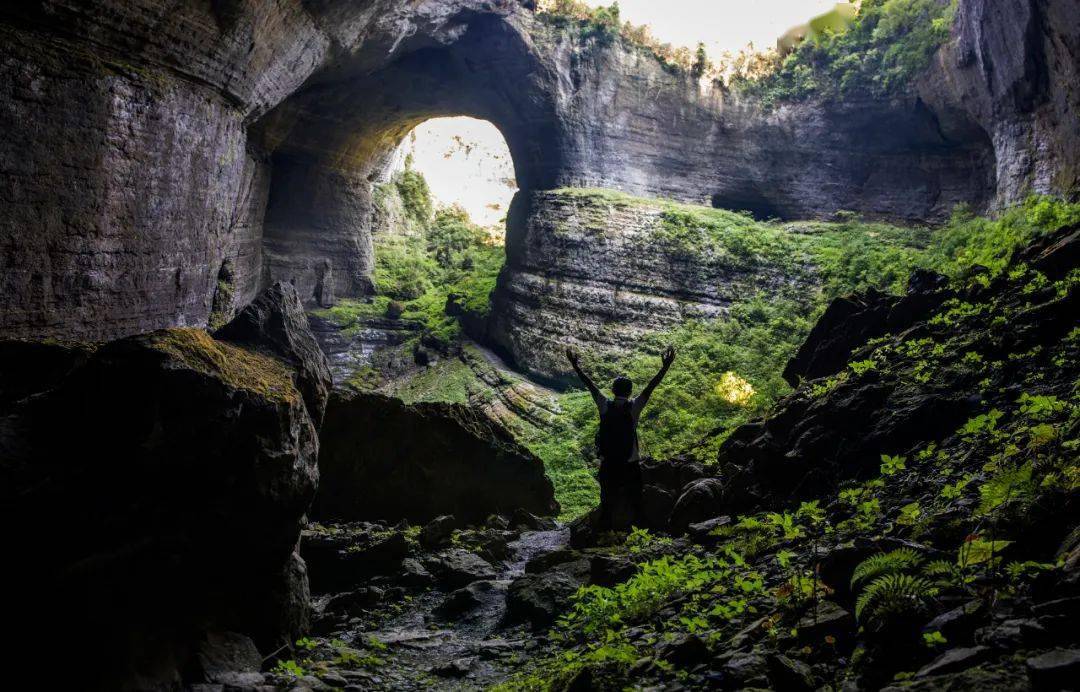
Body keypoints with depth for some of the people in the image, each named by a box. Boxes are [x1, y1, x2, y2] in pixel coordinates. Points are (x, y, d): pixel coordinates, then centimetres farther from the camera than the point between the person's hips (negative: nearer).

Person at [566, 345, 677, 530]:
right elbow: (651, 386, -9)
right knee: (632, 504, 8)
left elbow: (590, 385, 4)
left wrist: (576, 368, 13)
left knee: (607, 503, 11)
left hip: (607, 464, 2)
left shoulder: (605, 405, -4)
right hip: (630, 465, -2)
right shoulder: (634, 407, -9)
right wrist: (665, 367, -6)